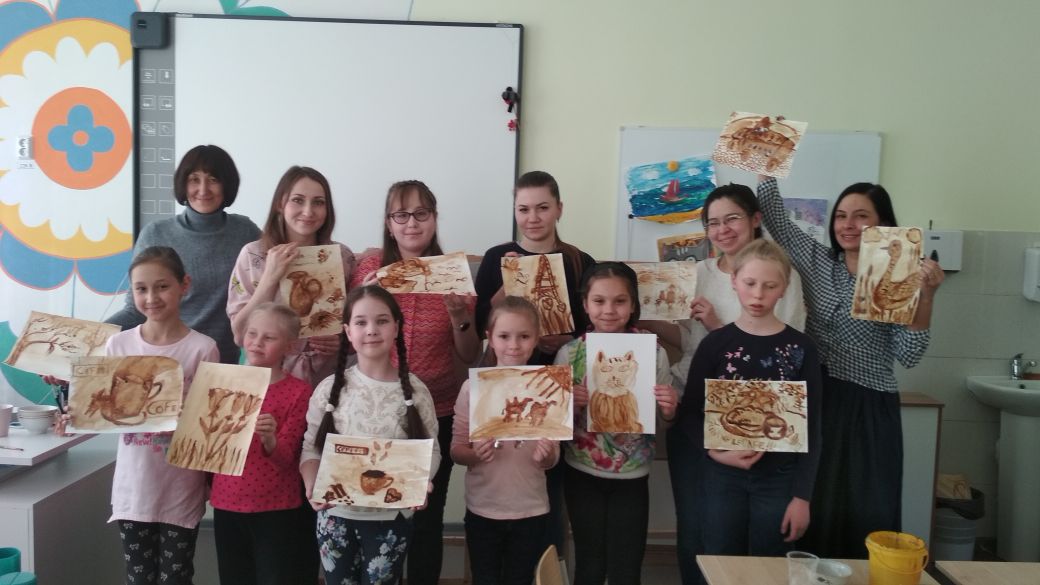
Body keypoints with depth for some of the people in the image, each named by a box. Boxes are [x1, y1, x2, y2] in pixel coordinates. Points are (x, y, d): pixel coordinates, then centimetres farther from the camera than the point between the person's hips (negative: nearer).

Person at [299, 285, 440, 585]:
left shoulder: (414, 390, -6)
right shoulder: (330, 388, -4)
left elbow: (431, 450, -4)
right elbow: (311, 448, -1)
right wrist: (312, 487, -19)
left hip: (391, 517, -1)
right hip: (335, 514, 1)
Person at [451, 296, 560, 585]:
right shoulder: (473, 386, -8)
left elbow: (552, 458, 0)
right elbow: (455, 450, -2)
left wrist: (546, 456, -21)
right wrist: (474, 454, -22)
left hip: (530, 510, 1)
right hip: (483, 510, -1)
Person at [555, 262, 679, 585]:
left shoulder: (654, 352, -7)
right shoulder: (569, 353, -8)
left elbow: (661, 424, 3)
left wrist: (669, 411, -19)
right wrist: (570, 405, -22)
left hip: (632, 479, 0)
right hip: (583, 476, 0)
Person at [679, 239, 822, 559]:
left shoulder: (801, 348, -2)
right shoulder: (716, 343, -3)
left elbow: (811, 427, -1)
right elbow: (689, 413, -1)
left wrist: (802, 495, -4)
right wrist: (715, 452, -18)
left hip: (779, 478, 0)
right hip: (722, 476, 0)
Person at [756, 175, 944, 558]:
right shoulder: (816, 261, 6)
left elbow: (908, 356, -8)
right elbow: (774, 215, 2)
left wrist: (925, 297, -18)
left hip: (870, 410, -2)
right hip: (816, 401, 2)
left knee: (868, 518, 4)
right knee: (814, 511, 10)